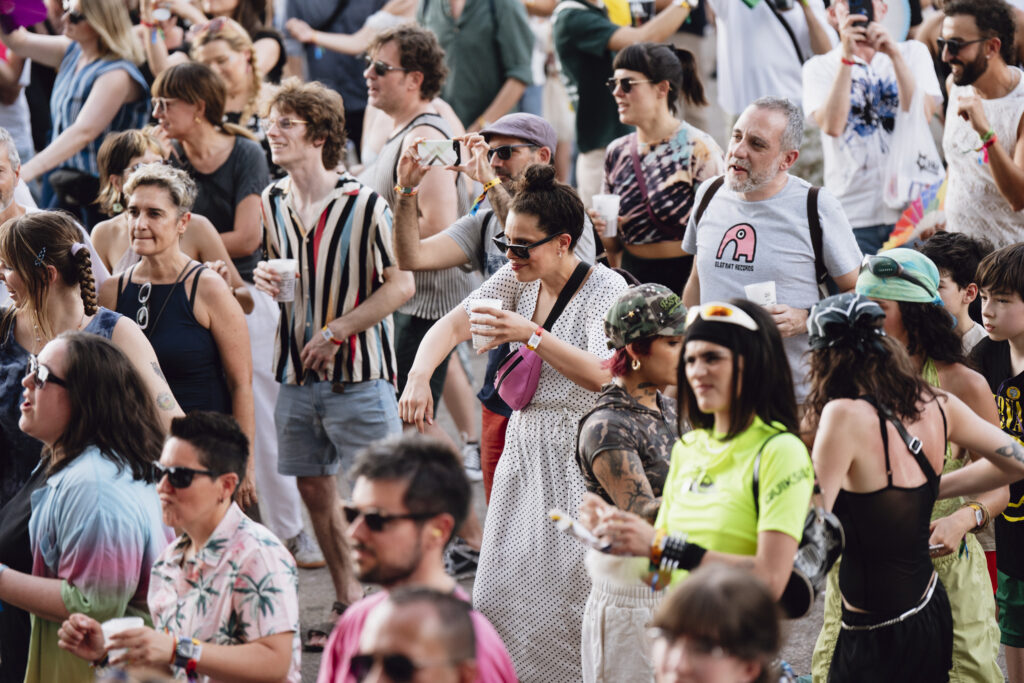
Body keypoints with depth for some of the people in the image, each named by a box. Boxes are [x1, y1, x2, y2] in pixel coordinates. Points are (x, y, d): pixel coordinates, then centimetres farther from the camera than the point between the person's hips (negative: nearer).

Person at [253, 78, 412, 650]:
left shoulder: (365, 204, -13)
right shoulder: (273, 202, 6)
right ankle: (348, 605, 27)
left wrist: (336, 331, -17)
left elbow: (401, 285, -13)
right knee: (315, 489, 13)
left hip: (358, 372, -6)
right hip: (297, 374, 6)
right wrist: (268, 279, -2)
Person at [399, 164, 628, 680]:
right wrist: (419, 376, -22)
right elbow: (453, 324, -4)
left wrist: (534, 336, -33)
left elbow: (602, 374, -25)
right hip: (524, 447, 6)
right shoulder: (516, 279, 6)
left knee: (565, 594, -10)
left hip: (580, 458, -6)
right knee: (501, 594, 4)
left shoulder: (606, 288, -12)